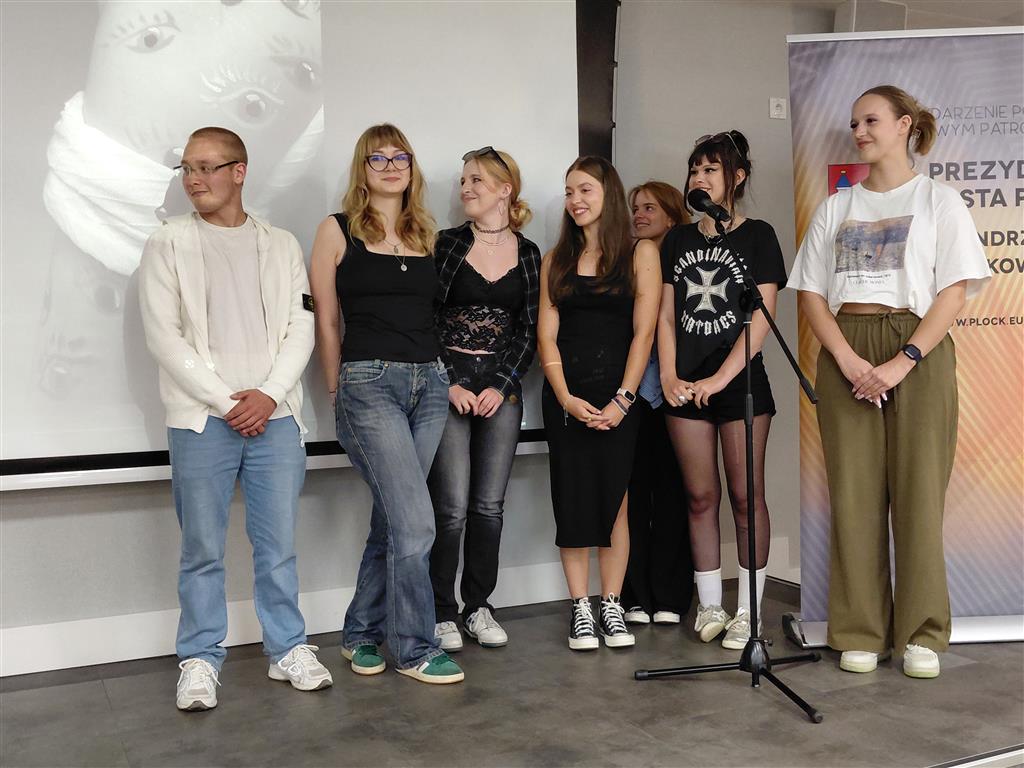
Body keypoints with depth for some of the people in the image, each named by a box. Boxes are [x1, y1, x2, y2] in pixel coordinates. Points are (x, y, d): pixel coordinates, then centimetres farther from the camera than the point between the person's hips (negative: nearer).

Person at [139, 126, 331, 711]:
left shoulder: (282, 245, 11)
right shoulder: (168, 244, 5)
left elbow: (301, 328, 6)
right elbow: (165, 337, -3)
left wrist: (269, 394, -9)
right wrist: (227, 401, -10)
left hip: (275, 415, 2)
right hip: (201, 420, -1)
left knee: (279, 543, 6)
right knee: (203, 549, 3)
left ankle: (289, 649, 19)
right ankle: (201, 660, 16)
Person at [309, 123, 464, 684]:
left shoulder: (426, 235, 15)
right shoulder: (337, 231, 2)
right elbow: (326, 323, 3)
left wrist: (440, 376, 10)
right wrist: (339, 395, 4)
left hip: (429, 384, 5)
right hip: (369, 384, -5)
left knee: (392, 519, 8)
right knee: (415, 523, -10)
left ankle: (362, 634, 23)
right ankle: (415, 648, 3)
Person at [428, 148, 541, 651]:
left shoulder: (528, 254, 8)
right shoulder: (446, 245, 2)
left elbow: (528, 331, 6)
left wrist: (502, 386, -5)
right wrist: (448, 383, -10)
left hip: (501, 391, 2)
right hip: (448, 387, -2)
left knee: (489, 505, 5)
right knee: (452, 507, -6)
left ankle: (479, 607, 19)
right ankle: (441, 612, 7)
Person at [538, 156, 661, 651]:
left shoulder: (640, 253, 3)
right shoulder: (556, 259, 11)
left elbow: (643, 332, -3)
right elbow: (546, 335, 4)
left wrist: (621, 400, -12)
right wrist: (566, 398, -9)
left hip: (616, 393, -2)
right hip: (564, 395, 2)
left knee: (613, 498, -1)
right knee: (571, 500, 2)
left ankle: (611, 605, 11)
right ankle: (580, 608, 11)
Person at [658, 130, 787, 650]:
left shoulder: (757, 236, 1)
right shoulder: (678, 240, 13)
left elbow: (761, 316, -7)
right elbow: (666, 315, 10)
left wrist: (721, 377, -14)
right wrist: (669, 376, -3)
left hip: (740, 380, -4)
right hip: (686, 387, 4)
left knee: (745, 494, 0)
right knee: (700, 496, 6)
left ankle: (748, 611, 9)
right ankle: (709, 607, 15)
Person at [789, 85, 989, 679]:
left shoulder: (938, 201, 6)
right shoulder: (836, 208, 16)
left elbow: (955, 292, -3)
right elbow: (812, 293, 8)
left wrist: (903, 362, -15)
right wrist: (847, 358, -9)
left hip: (919, 350, -3)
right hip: (846, 352, 3)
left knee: (919, 492, -3)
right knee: (854, 495, 1)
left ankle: (922, 635, 8)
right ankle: (862, 633, 9)